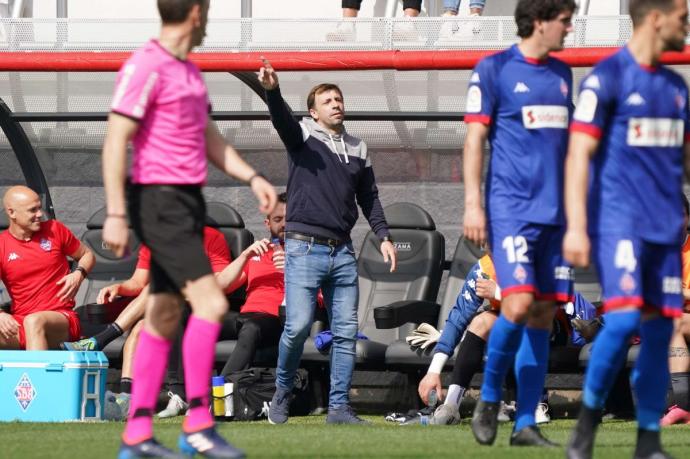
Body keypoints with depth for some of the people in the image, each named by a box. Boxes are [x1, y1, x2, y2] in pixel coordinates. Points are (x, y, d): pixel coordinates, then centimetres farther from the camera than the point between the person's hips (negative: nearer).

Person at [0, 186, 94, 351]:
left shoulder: (54, 230, 6)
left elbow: (87, 255, 21)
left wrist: (79, 274, -2)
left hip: (60, 318, -1)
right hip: (19, 323, 1)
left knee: (34, 322, -37)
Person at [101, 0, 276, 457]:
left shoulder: (190, 71, 16)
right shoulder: (145, 67, -14)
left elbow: (210, 139, 21)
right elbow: (115, 141, -17)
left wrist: (253, 177, 7)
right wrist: (116, 215, -21)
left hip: (187, 202, 10)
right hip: (160, 203, -10)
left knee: (165, 317, 8)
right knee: (211, 303, -16)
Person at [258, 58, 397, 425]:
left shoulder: (357, 150, 16)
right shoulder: (302, 137, 2)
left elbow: (369, 197, 21)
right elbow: (282, 120, -19)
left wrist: (383, 235, 9)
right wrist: (272, 90, -39)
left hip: (342, 253, 5)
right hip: (304, 249, -5)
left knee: (346, 332, 2)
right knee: (298, 325, -13)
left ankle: (339, 407, 6)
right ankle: (282, 393, 8)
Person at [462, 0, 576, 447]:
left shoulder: (561, 74, 16)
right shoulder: (493, 70, -2)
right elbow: (475, 139, -4)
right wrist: (472, 204, -11)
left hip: (555, 210, 6)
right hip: (511, 207, -6)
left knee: (543, 314, 3)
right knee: (519, 303, -18)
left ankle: (526, 424, 6)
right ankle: (489, 398, 3)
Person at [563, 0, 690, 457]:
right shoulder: (607, 78, -6)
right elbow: (578, 155, -10)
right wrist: (576, 227, -17)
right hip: (618, 219, -7)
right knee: (623, 317, -19)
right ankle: (589, 417, -2)